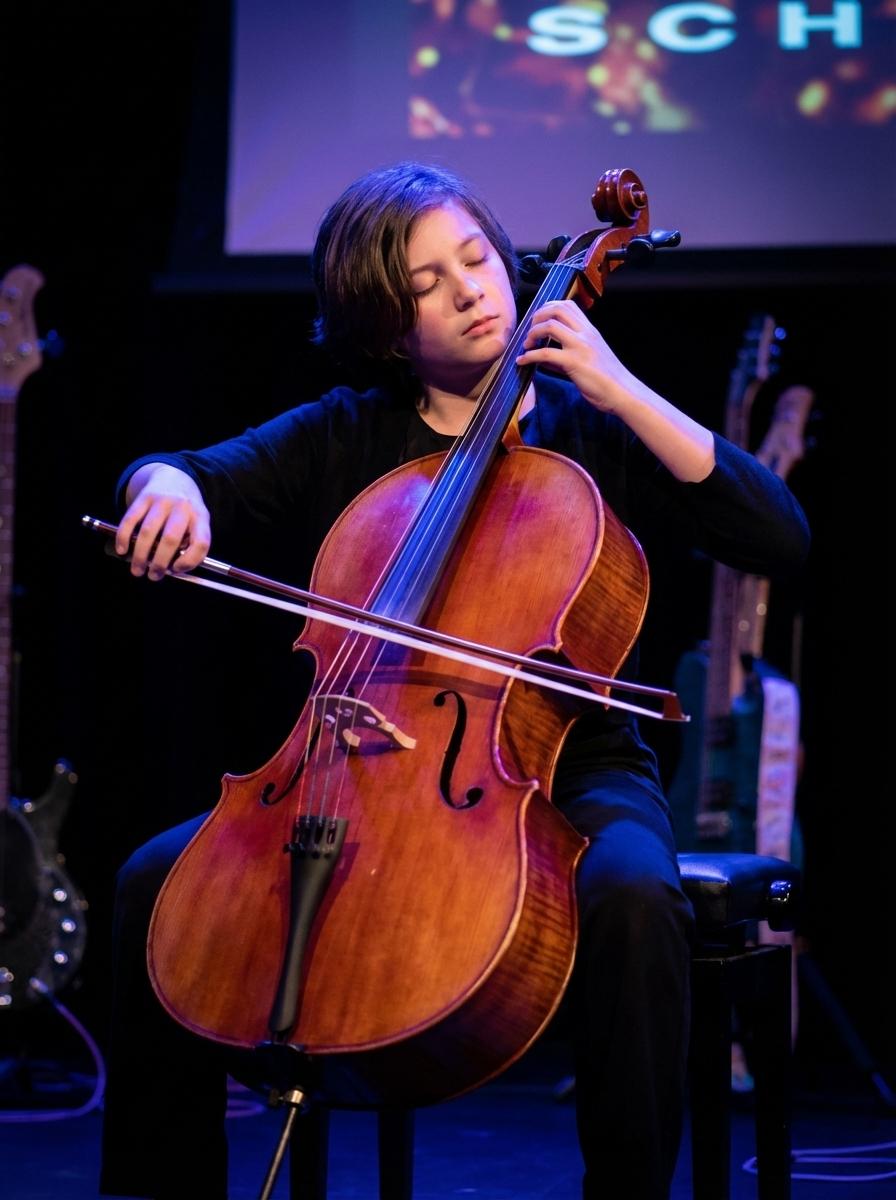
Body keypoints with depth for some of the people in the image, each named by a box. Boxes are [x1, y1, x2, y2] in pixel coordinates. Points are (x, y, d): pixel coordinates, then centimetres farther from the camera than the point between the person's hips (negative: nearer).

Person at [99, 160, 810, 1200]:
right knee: (157, 883, -15)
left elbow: (781, 539, -6)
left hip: (564, 767, -3)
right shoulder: (345, 436, 11)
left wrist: (621, 390, -10)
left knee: (632, 900, -36)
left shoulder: (585, 427, 5)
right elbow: (198, 475, 4)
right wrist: (165, 486, -22)